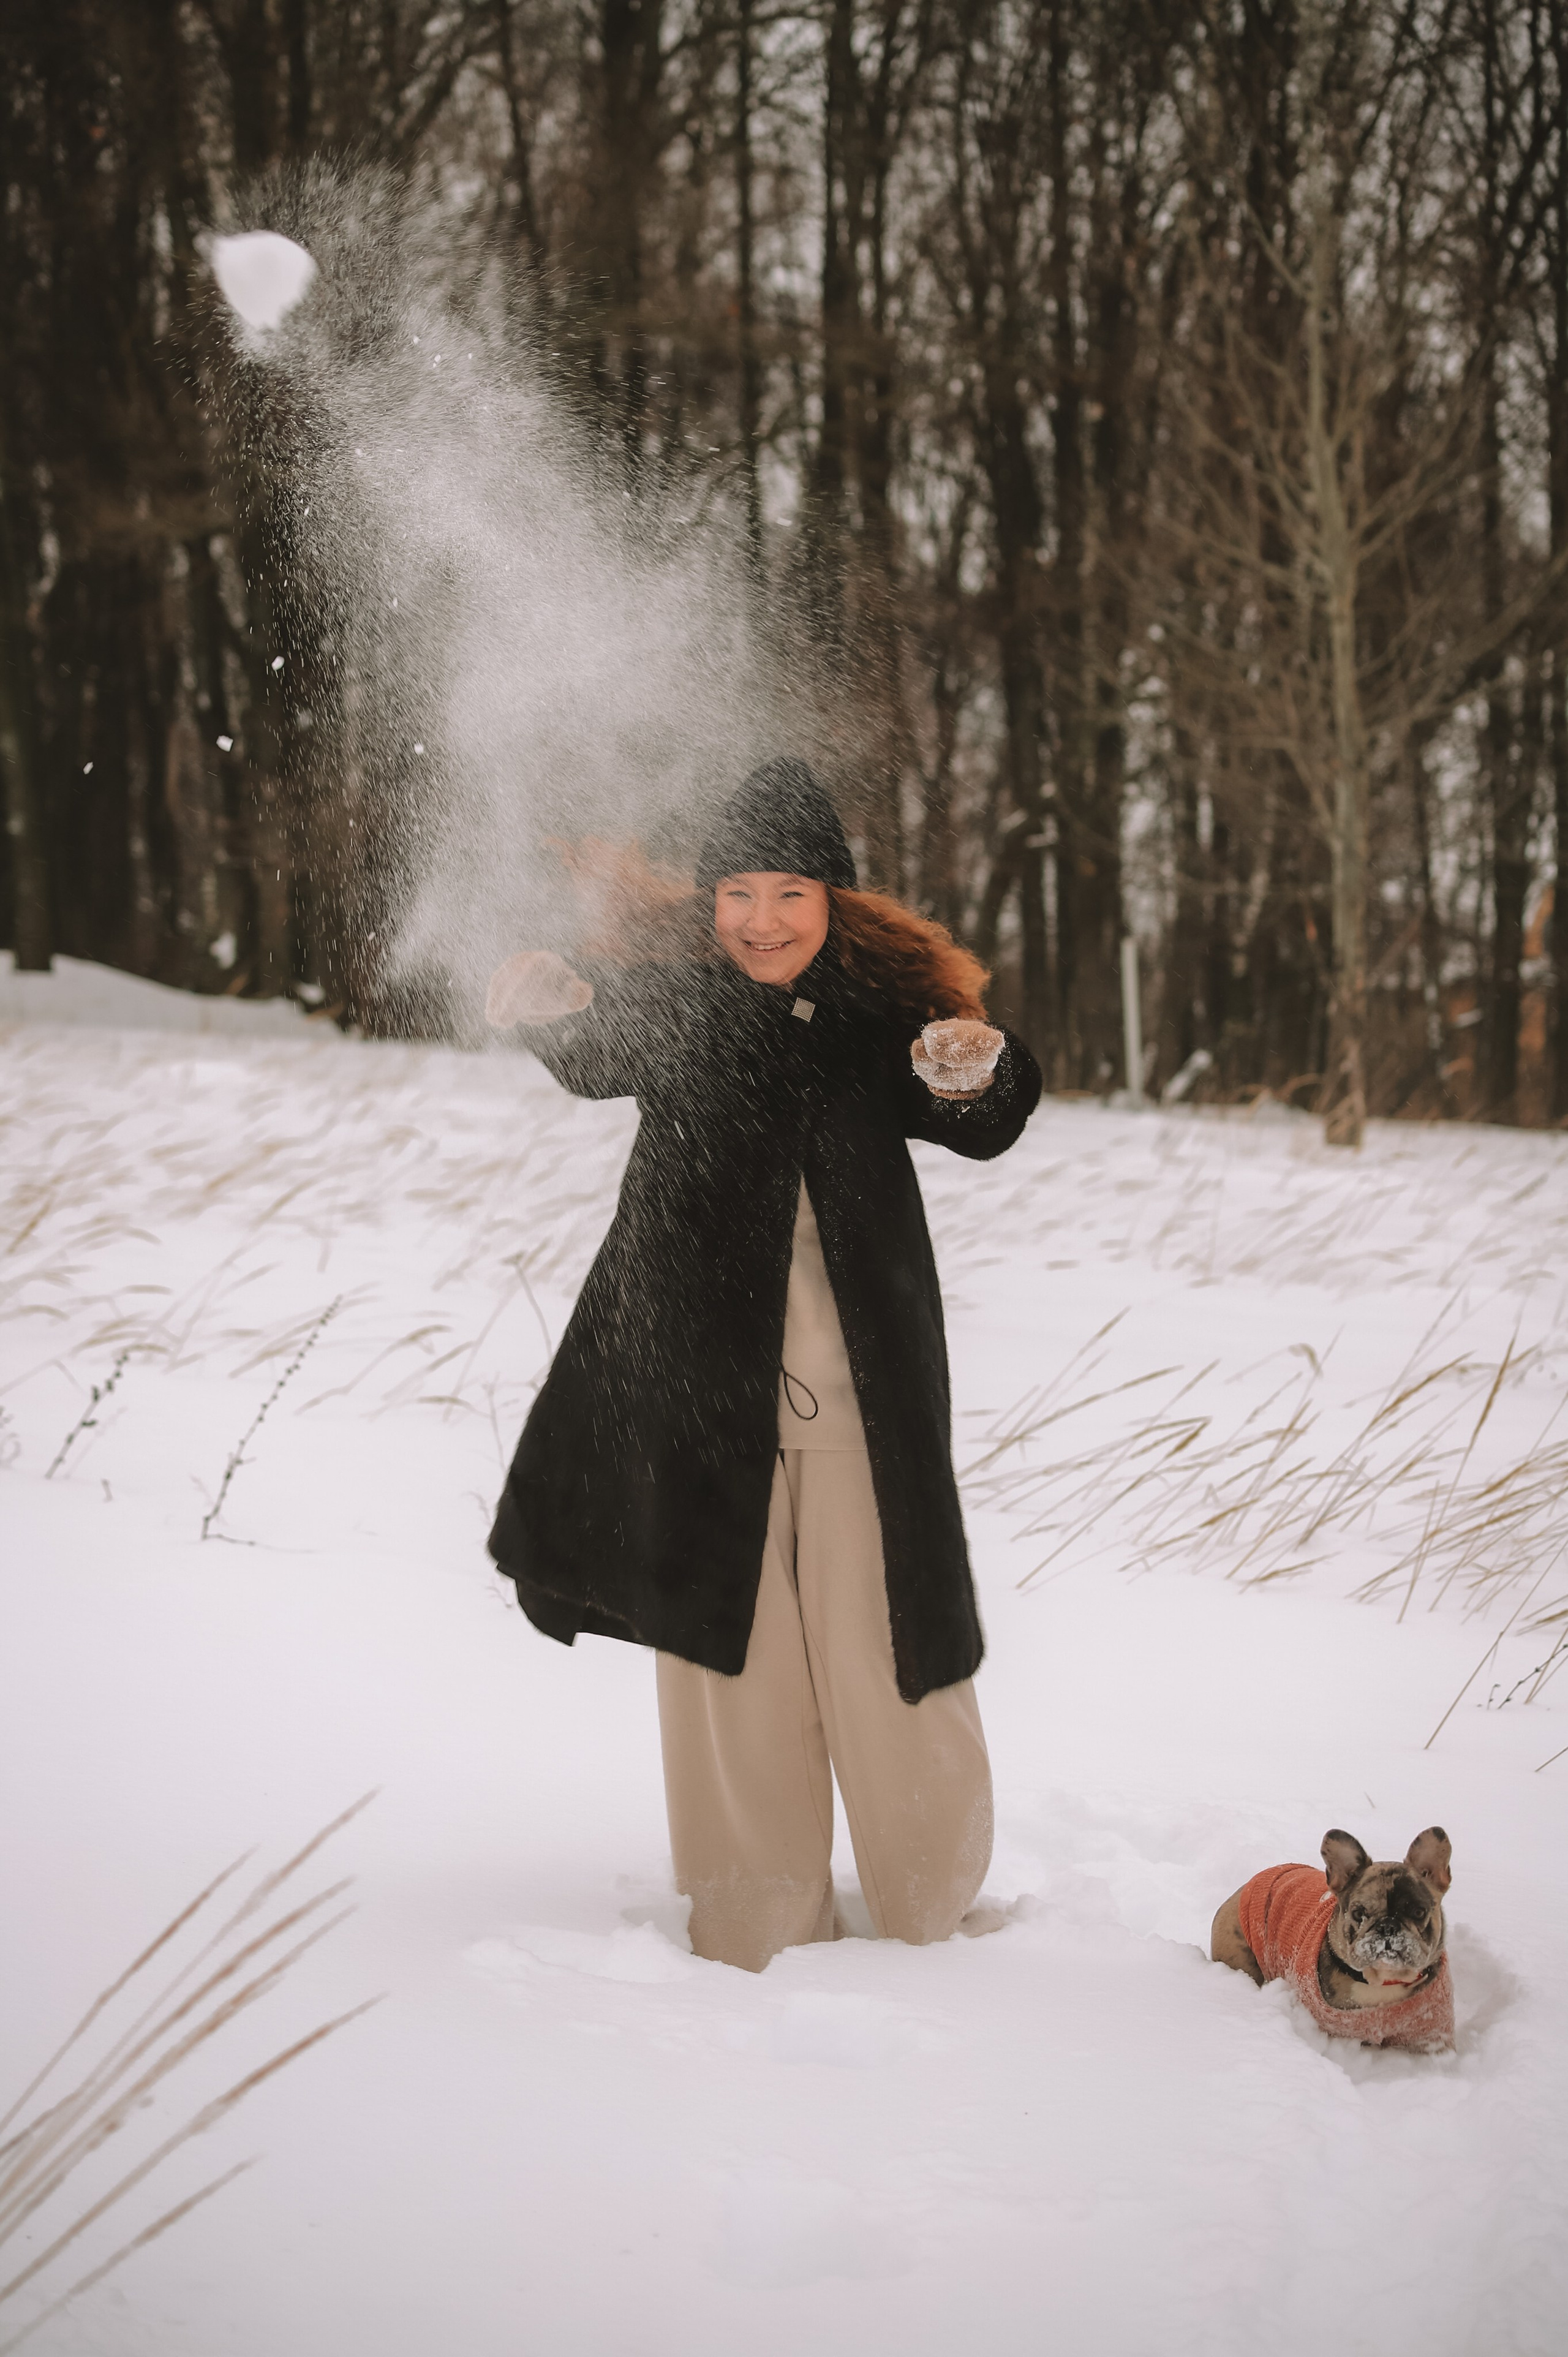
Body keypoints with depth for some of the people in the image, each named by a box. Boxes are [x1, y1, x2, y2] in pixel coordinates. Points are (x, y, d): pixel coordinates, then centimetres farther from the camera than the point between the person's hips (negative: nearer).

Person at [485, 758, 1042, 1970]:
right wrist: (551, 1011, -44)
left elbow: (983, 1131, -4)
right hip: (706, 1386, 0)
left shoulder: (883, 1002, 2)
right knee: (733, 1656, 6)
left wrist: (975, 1076, -27)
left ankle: (936, 1914, 23)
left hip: (860, 1395, 0)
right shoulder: (672, 993, -2)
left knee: (884, 1655, 4)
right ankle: (759, 1934, 19)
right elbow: (600, 1050, -21)